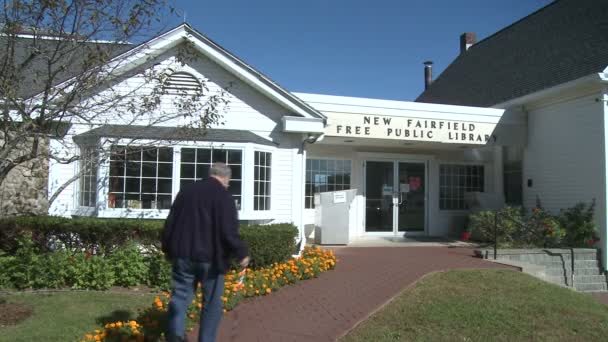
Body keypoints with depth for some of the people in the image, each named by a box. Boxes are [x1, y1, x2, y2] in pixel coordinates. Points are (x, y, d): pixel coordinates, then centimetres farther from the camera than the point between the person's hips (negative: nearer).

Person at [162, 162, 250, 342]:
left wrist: (169, 250, 25)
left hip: (183, 255, 4)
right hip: (211, 258, -4)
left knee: (180, 296, 9)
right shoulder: (223, 196, -7)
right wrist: (242, 253, -2)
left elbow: (169, 224, 14)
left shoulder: (186, 191, 10)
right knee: (212, 303, 9)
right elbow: (229, 231, -14)